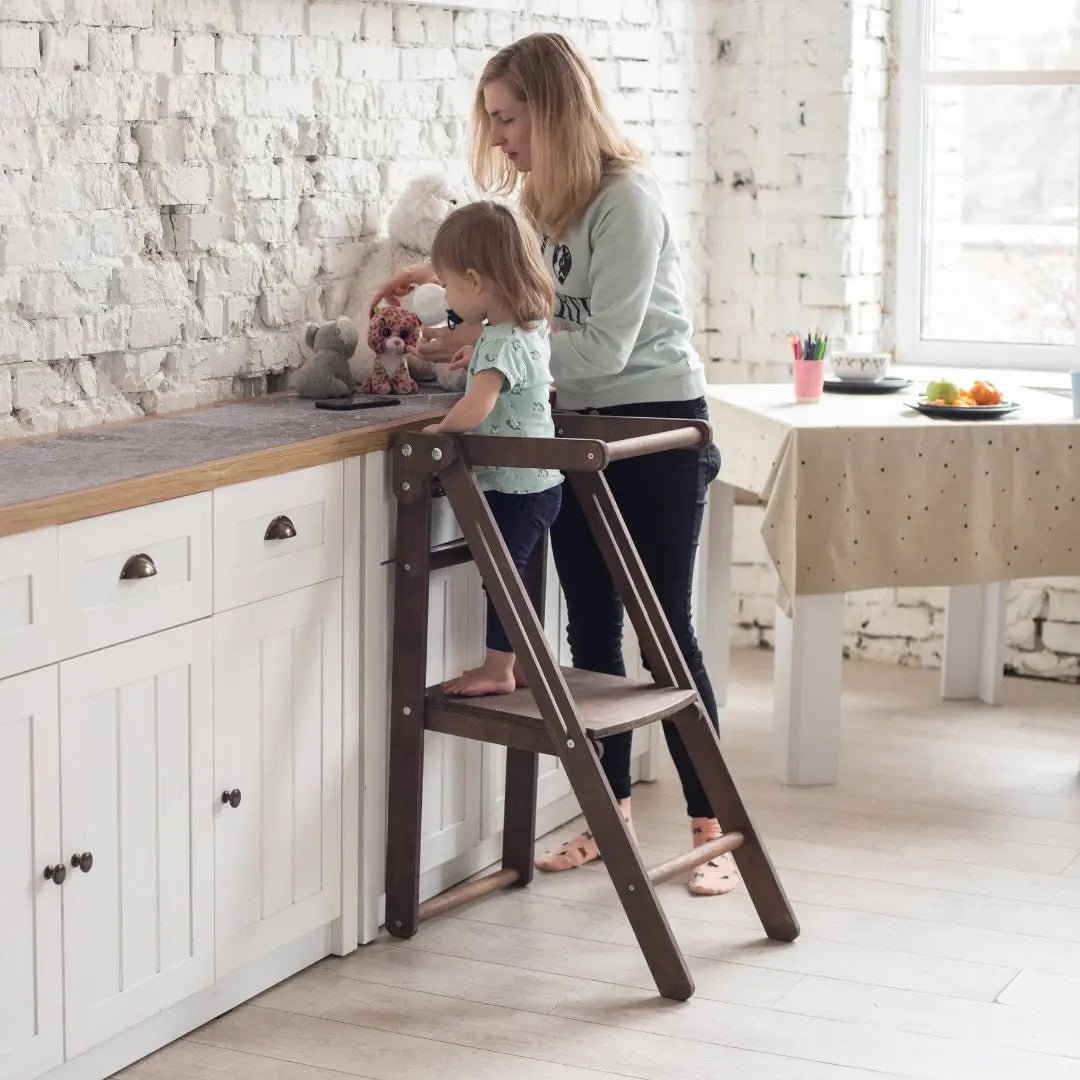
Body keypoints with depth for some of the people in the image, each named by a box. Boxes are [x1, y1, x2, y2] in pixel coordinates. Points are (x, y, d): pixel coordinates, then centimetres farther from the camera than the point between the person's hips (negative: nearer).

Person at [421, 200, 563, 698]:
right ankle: (512, 662, 25)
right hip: (538, 483, 9)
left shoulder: (502, 343, -23)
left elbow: (474, 411, -36)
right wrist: (479, 355, 29)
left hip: (515, 487, -9)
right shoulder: (530, 327, 6)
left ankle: (498, 669, 9)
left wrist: (439, 428, -20)